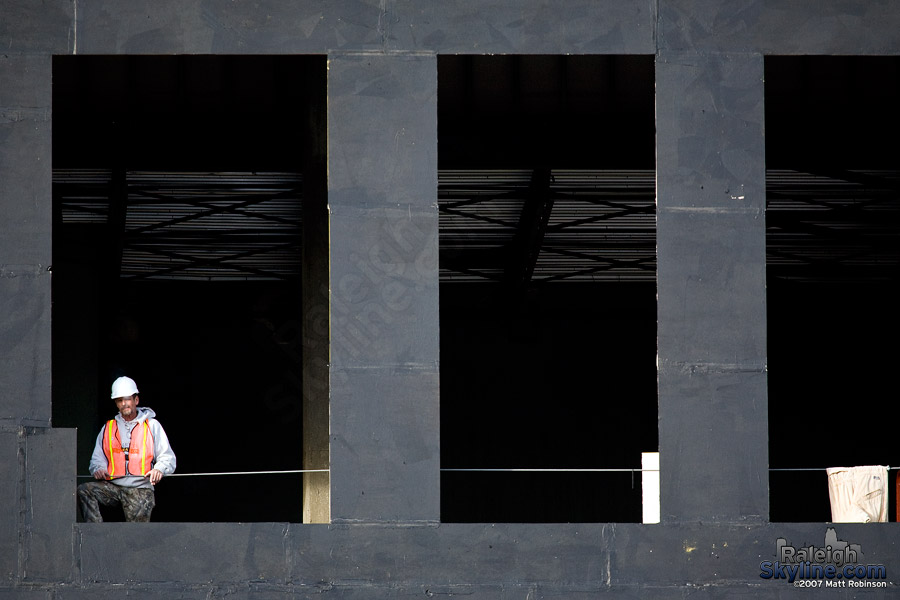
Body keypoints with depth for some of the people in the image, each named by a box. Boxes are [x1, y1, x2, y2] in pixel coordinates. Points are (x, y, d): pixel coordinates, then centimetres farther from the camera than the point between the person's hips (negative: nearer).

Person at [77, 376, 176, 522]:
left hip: (140, 487, -2)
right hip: (113, 486, 2)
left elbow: (167, 457, 8)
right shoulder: (108, 428, 20)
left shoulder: (152, 426, 12)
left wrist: (159, 469, -14)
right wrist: (98, 469, -6)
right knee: (84, 491, -26)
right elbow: (97, 458, 18)